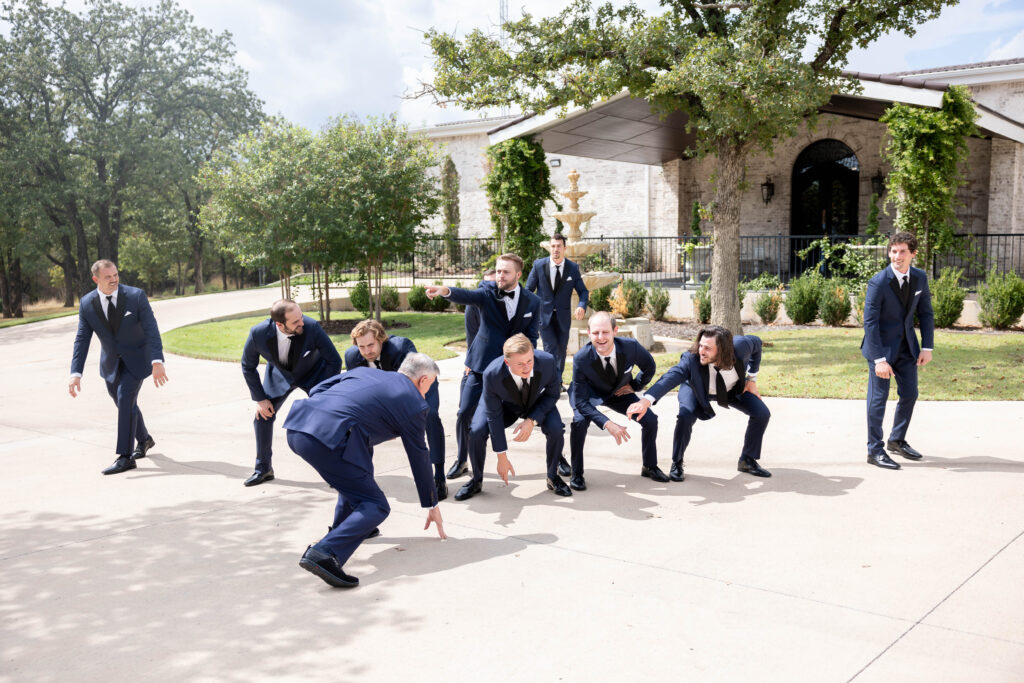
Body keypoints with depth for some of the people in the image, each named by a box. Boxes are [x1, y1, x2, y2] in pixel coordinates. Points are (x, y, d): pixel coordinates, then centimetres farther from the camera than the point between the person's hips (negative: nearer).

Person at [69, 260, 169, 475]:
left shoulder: (136, 296, -18)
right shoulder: (87, 303, -10)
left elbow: (151, 330, -21)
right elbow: (82, 340, -8)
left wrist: (157, 362, -33)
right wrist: (76, 373, -18)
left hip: (136, 358, -4)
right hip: (111, 362, 4)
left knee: (126, 399, -19)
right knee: (123, 404, 15)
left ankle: (125, 457, -15)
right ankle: (144, 440, 42)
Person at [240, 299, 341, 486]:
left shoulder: (312, 327, -36)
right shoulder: (258, 334, -30)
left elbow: (334, 361, -23)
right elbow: (248, 367, -9)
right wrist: (260, 399, -9)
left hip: (313, 374, -2)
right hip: (280, 374, 2)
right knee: (262, 415, 1)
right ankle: (263, 469, 22)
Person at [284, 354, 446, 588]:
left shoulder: (364, 371, 27)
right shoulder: (415, 404, 13)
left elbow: (316, 389, 25)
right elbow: (419, 459, 20)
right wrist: (432, 506, 32)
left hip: (296, 427, 8)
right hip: (329, 440, -8)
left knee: (361, 455, 33)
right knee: (376, 507, 3)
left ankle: (344, 526, 36)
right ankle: (325, 552, -19)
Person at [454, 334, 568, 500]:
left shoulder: (547, 361, -35)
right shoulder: (492, 374, -37)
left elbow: (552, 393, -15)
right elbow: (493, 415, -24)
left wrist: (532, 421, -29)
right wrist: (502, 457, -20)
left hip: (538, 402, 1)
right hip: (504, 404, -1)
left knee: (556, 429, -26)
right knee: (476, 432, -23)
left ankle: (553, 477, 2)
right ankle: (477, 480, 5)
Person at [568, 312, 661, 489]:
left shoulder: (631, 346, -30)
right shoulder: (581, 358, -35)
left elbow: (649, 366, -4)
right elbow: (580, 401, -32)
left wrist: (635, 386, -6)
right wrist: (607, 424, -40)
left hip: (619, 393, 3)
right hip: (590, 394, -3)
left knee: (650, 419, -9)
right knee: (579, 422, -31)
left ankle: (650, 467, 17)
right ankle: (576, 474, -10)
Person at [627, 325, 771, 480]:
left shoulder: (740, 345, -34)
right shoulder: (691, 358, -40)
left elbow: (756, 342, -10)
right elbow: (670, 378, -55)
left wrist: (751, 379, -8)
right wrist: (646, 400, -72)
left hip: (734, 389, 3)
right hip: (698, 391, -3)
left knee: (762, 413, -9)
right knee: (685, 417, -30)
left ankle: (748, 461, 12)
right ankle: (677, 464, -6)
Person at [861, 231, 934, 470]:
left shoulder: (920, 278, -2)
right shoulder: (879, 282, -19)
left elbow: (926, 313, 8)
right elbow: (869, 321, -19)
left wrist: (927, 347, -1)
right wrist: (879, 359, -23)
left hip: (907, 346, 6)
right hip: (882, 346, -6)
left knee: (909, 394, 12)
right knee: (878, 397, -3)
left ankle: (897, 440, 32)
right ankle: (874, 450, 8)